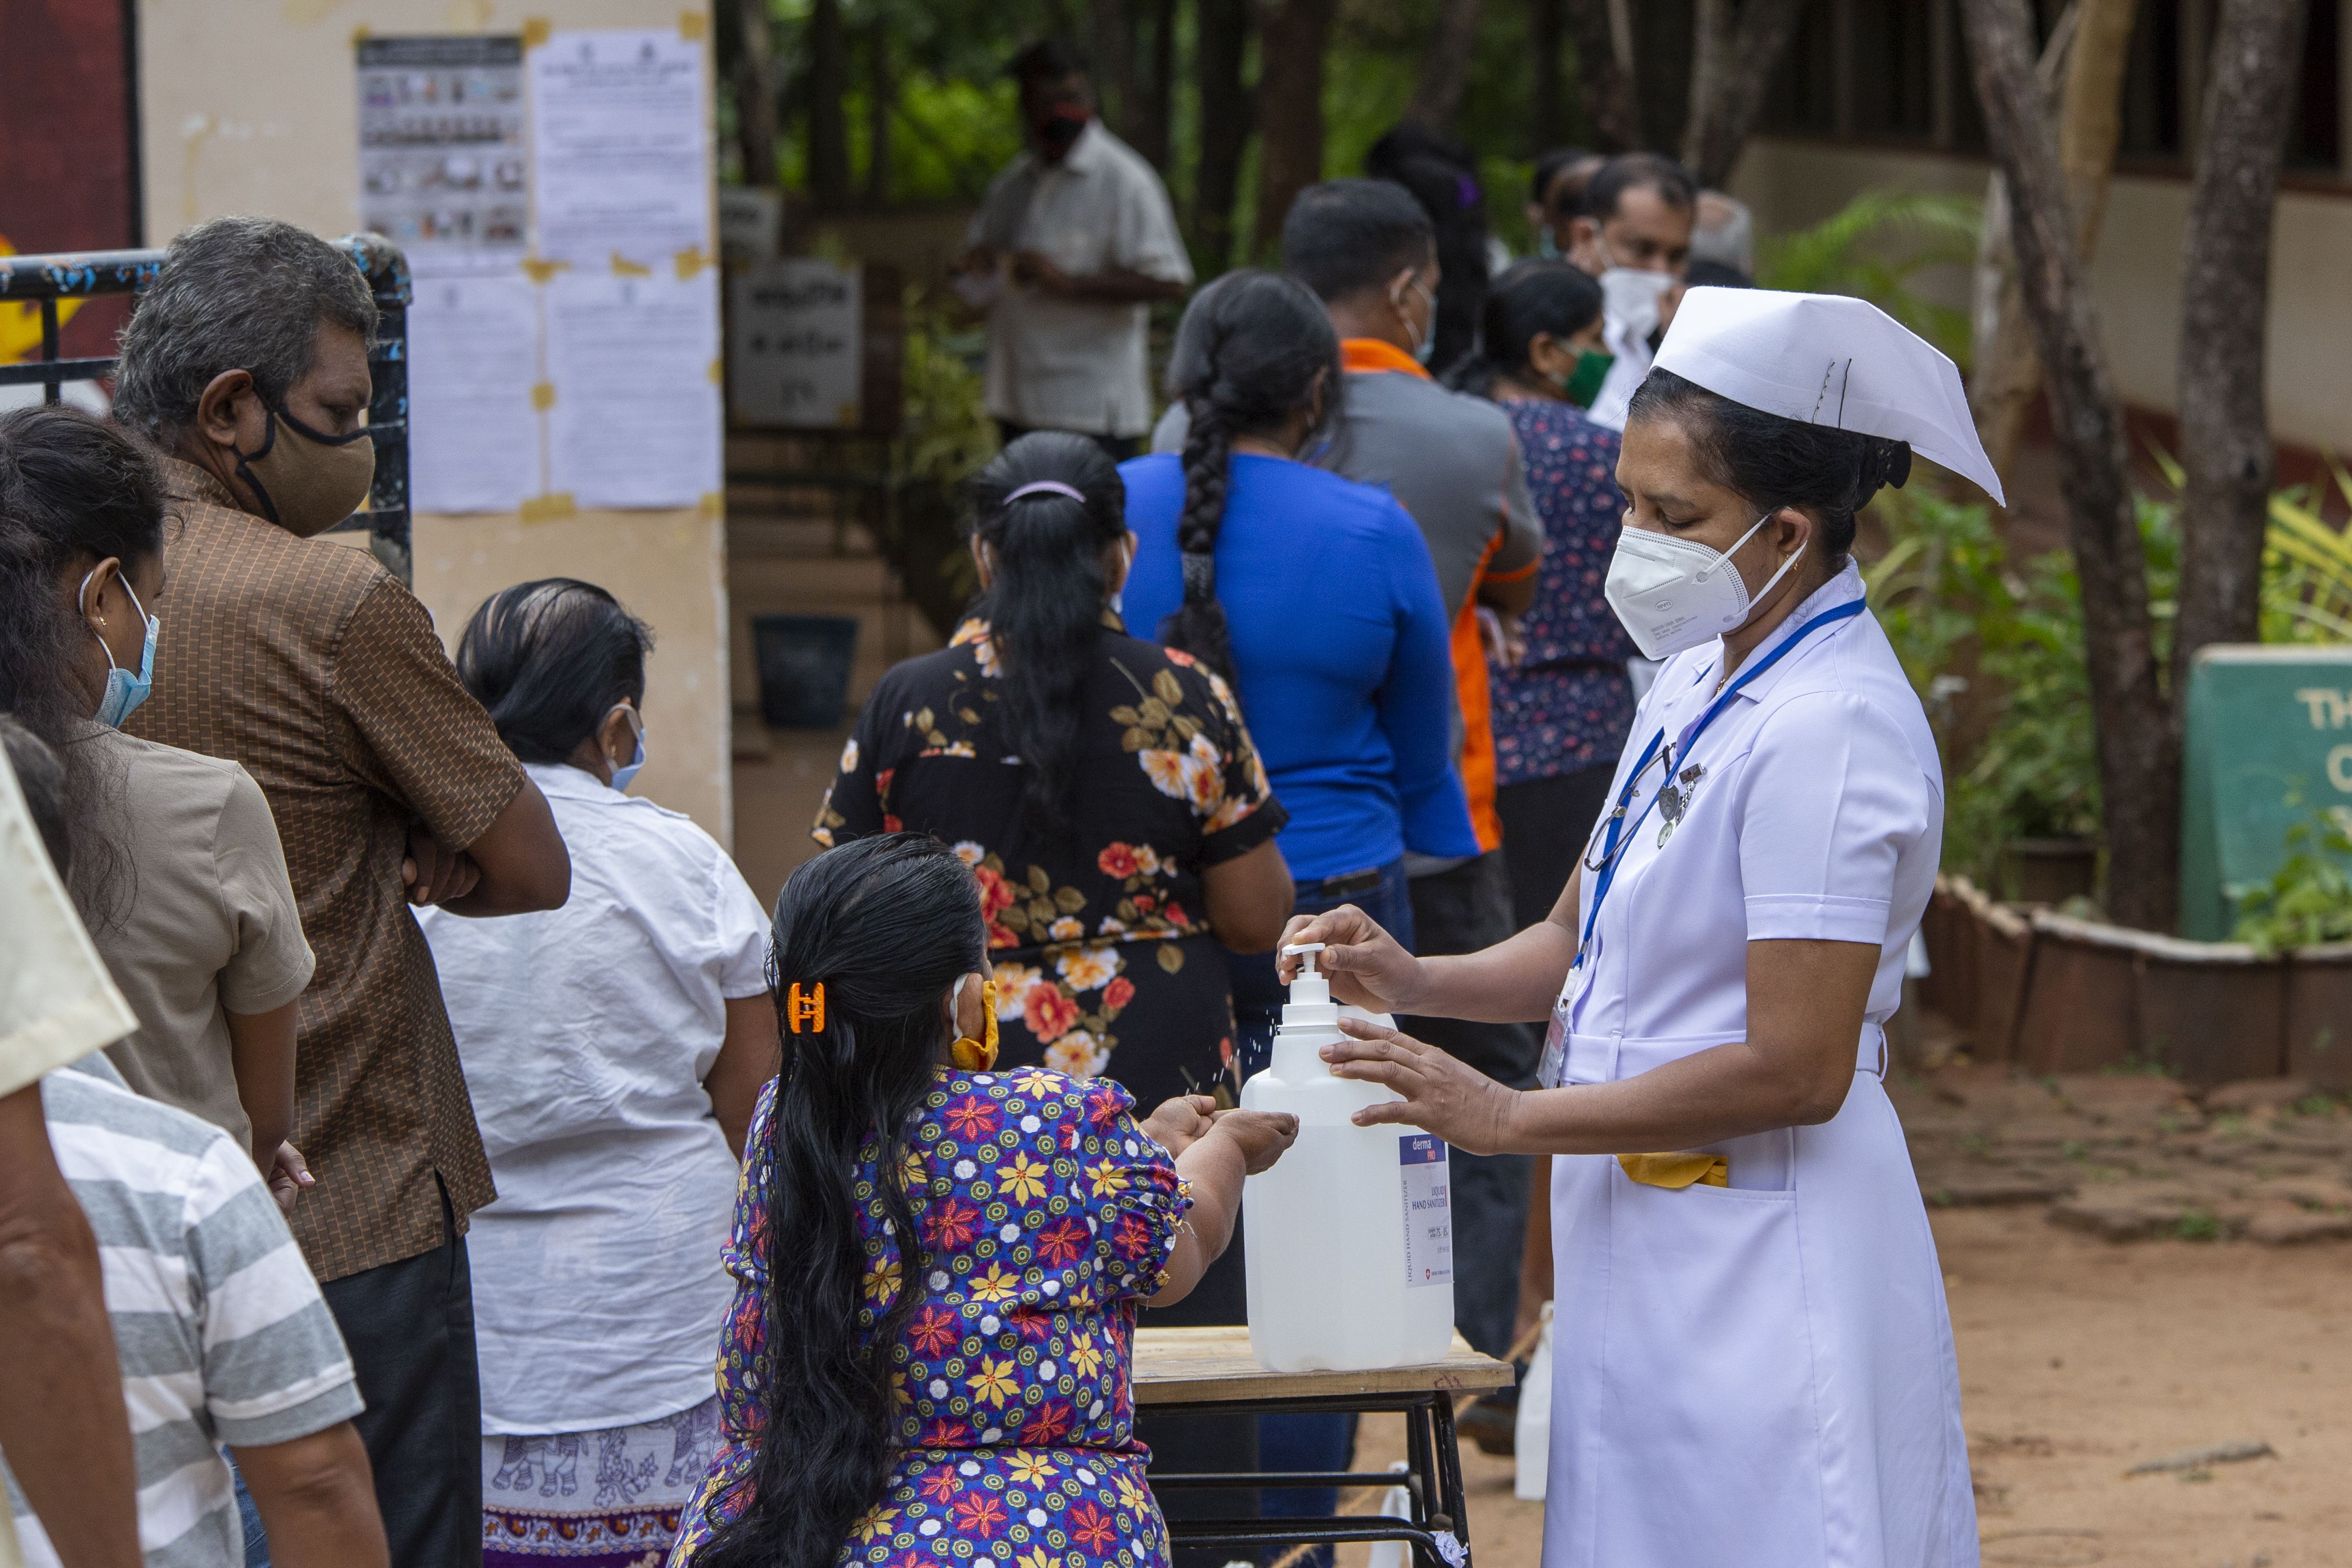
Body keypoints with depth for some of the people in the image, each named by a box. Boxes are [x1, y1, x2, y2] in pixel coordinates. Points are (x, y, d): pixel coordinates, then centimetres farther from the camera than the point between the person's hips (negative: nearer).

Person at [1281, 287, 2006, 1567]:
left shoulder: (1830, 729, -18)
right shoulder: (1699, 682, 13)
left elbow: (1795, 1069, -22)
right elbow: (1581, 941, 20)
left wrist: (1511, 1118, -17)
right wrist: (1412, 982, 1)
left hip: (1761, 1255, -9)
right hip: (1653, 1237, 9)